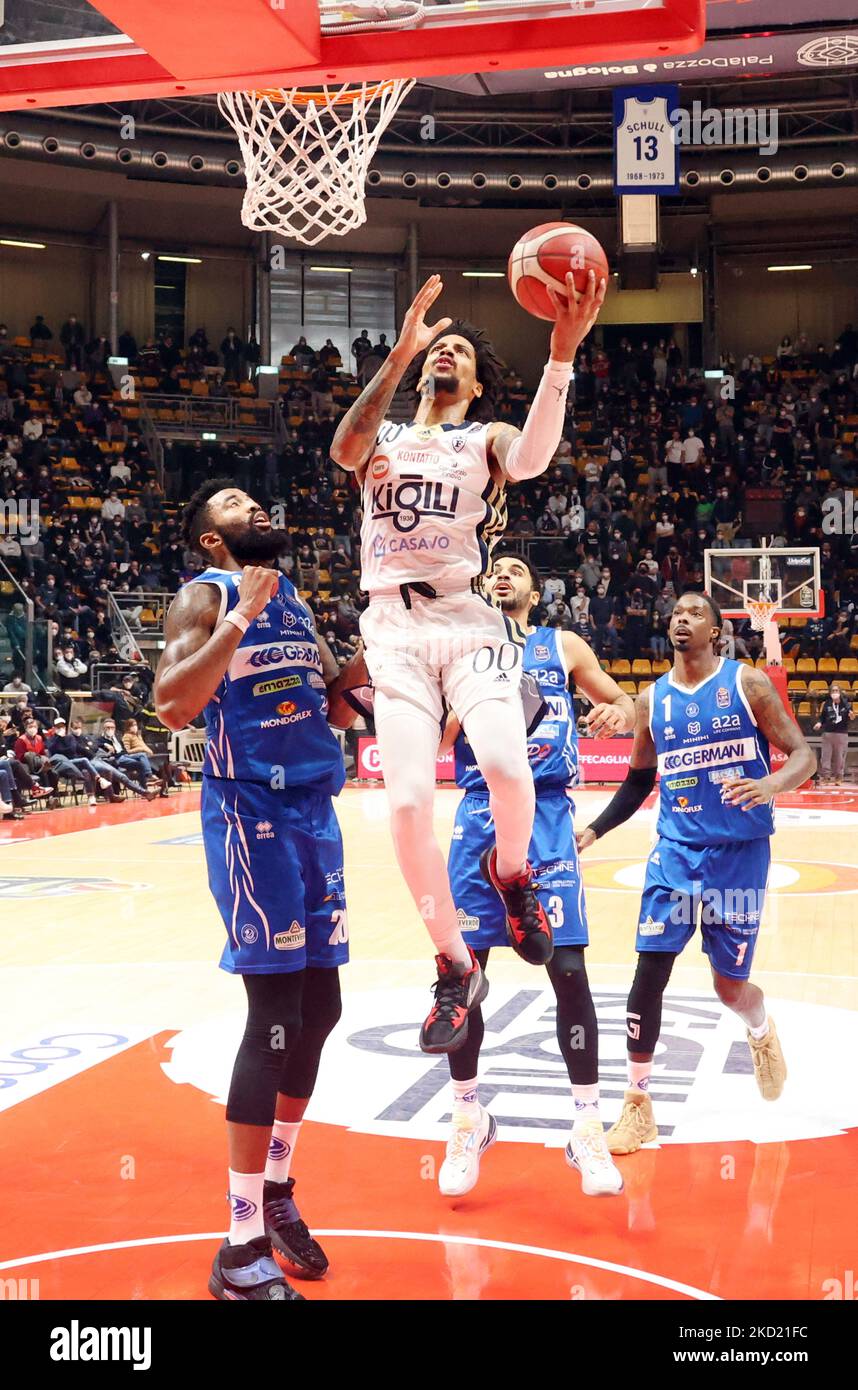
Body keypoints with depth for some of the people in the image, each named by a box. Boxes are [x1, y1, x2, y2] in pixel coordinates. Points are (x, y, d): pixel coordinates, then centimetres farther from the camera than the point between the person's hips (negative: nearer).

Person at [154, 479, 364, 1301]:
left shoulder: (294, 602, 18)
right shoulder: (205, 596, -5)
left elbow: (339, 708, 23)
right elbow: (172, 707, -21)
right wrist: (241, 618, -22)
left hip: (316, 811, 8)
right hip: (251, 815, -8)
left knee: (320, 1006, 11)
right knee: (276, 1015, -10)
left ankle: (277, 1194, 28)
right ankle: (241, 1251, 0)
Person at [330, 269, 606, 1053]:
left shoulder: (487, 440, 10)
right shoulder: (383, 439, 16)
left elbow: (532, 458, -16)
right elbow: (344, 450, -10)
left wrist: (562, 355, -30)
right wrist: (399, 354, -21)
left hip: (470, 621, -1)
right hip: (395, 629, 2)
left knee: (506, 767, -25)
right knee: (408, 802, -10)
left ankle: (511, 873, 11)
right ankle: (456, 969, 8)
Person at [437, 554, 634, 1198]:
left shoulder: (563, 646, 13)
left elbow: (623, 702, 12)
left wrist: (621, 712, -11)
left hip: (548, 814, -1)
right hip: (481, 814, 1)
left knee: (568, 968, -8)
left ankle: (588, 1129, 4)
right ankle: (469, 1119, 18)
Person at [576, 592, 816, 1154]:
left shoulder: (748, 682, -4)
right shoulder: (652, 700, 6)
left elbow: (803, 755, -7)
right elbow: (640, 779, 17)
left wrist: (771, 784, -28)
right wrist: (595, 829, 6)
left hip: (741, 850, -2)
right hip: (676, 849, 3)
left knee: (730, 983, 4)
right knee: (650, 969, -8)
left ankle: (763, 1033, 41)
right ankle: (639, 1103, 4)